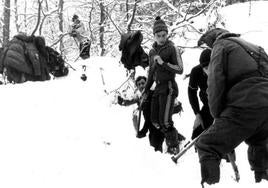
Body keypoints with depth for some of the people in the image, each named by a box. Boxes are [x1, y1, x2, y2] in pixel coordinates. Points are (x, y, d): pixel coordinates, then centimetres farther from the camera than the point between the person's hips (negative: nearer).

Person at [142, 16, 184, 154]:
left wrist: (163, 63, -20)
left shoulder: (172, 49, -6)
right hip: (158, 88, 8)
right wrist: (146, 90, 22)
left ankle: (173, 146, 2)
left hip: (169, 87, -8)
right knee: (155, 119, 8)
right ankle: (174, 137, 22)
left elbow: (180, 69, -12)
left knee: (165, 120, -13)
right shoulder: (152, 52, 13)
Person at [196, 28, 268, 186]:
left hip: (245, 106, -8)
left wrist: (217, 114, 7)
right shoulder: (254, 47, 32)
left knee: (207, 147, -4)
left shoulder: (222, 44, 10)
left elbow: (216, 83, -1)